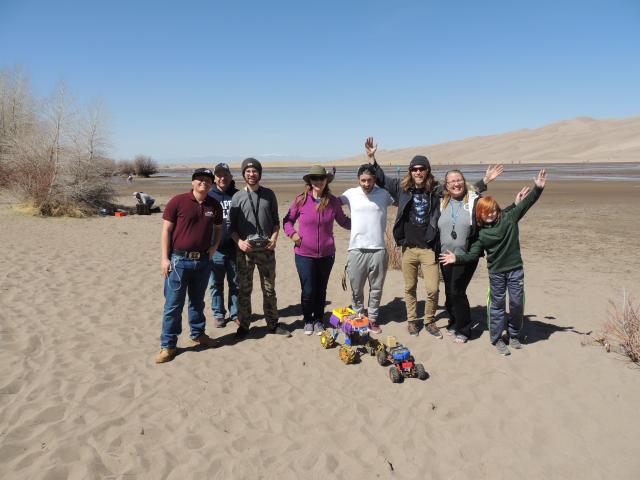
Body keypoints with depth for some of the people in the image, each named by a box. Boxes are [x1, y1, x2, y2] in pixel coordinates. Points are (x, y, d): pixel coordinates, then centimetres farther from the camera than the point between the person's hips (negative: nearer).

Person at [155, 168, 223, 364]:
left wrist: (215, 245, 4)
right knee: (173, 304, 1)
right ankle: (167, 345, 11)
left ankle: (197, 335, 35)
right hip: (179, 260, -4)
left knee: (198, 301, 18)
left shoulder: (214, 205, 4)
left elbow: (219, 228, 21)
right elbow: (166, 230, -7)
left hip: (202, 261, 4)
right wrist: (165, 258, -10)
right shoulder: (177, 202, -8)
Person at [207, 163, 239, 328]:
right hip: (215, 249, 0)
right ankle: (218, 314, 23)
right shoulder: (209, 196, 1)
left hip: (235, 248, 1)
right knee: (216, 284, 9)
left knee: (235, 283, 11)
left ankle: (235, 313, 24)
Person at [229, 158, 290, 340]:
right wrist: (239, 241, -14)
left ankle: (272, 324, 21)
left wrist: (274, 238, -7)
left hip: (266, 250, 1)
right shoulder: (237, 197, 2)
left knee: (269, 289, 9)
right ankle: (243, 326, 19)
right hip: (245, 250, -1)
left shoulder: (269, 194, 6)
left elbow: (276, 221, 10)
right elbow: (232, 226, 3)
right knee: (244, 290, 6)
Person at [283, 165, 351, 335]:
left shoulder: (333, 202, -1)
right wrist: (292, 233, -8)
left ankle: (319, 320, 33)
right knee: (308, 291, 2)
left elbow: (343, 221, 13)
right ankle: (308, 320, 28)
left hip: (326, 254, 2)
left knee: (321, 290, 12)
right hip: (304, 254, -1)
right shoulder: (301, 200, -5)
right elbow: (287, 220, 8)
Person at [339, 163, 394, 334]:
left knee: (376, 288, 11)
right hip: (356, 249, 0)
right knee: (356, 289, 10)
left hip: (378, 250, 1)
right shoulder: (351, 194, 1)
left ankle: (372, 318, 26)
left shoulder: (384, 194, 2)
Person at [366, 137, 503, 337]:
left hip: (429, 249, -1)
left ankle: (430, 321, 22)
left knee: (433, 289, -2)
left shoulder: (437, 190, 1)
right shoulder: (402, 187, 2)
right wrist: (372, 158, 3)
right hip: (408, 248, 1)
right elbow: (381, 179, 11)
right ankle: (412, 320, 31)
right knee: (410, 288, 12)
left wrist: (485, 181, 3)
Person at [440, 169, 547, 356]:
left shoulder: (509, 218, -1)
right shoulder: (481, 233, 0)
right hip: (496, 272, 0)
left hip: (515, 270, 0)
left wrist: (538, 188, -20)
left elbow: (526, 203, -7)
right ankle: (497, 339, 18)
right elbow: (473, 254, 1)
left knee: (517, 303, 6)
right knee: (497, 305, 7)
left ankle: (514, 335, 27)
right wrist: (457, 258, -12)